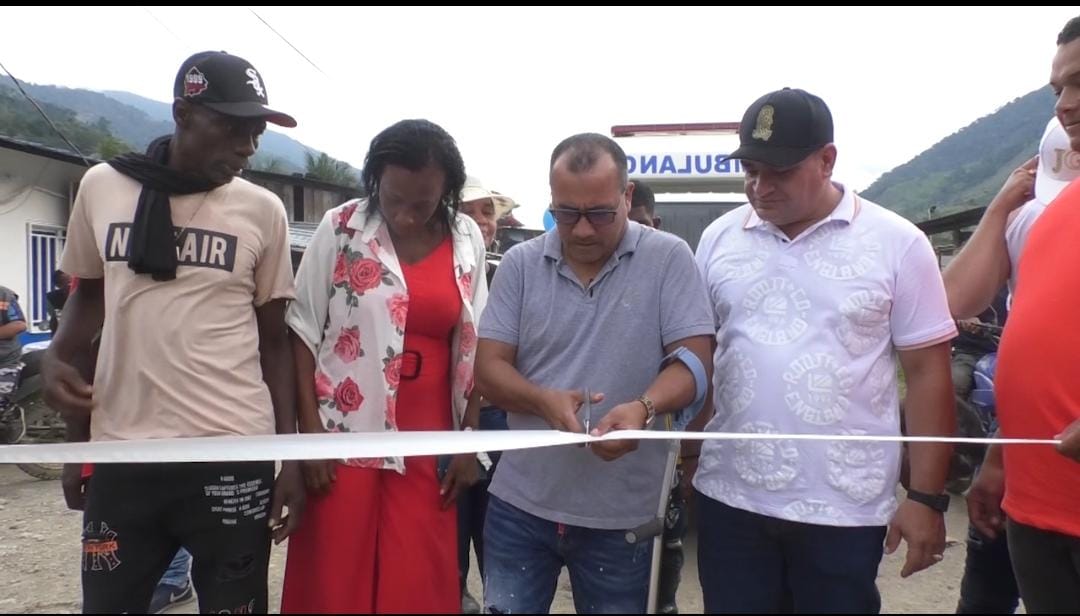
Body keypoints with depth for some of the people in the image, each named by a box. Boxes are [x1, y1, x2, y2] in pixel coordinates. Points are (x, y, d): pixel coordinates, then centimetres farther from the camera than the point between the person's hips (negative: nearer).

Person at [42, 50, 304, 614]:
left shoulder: (262, 210, 0)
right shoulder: (101, 186, 4)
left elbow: (274, 341, 5)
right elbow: (87, 295, 17)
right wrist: (56, 359, -3)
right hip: (120, 453, 2)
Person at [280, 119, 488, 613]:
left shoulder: (467, 240, 2)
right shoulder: (341, 228, -5)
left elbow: (473, 346, 7)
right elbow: (303, 330, -2)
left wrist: (469, 438, 4)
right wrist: (310, 428, -7)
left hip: (428, 441, 2)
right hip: (345, 434, -2)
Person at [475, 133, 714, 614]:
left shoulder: (668, 258, -5)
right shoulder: (520, 264, 1)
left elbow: (693, 362, -8)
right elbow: (488, 368, 0)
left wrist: (644, 407, -28)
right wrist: (544, 400, -20)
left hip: (621, 513, -1)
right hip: (520, 504, 2)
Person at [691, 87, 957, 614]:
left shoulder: (896, 243, -4)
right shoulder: (719, 238, 4)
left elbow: (927, 373, -2)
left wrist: (927, 497, -5)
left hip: (846, 507, -2)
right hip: (729, 498, 2)